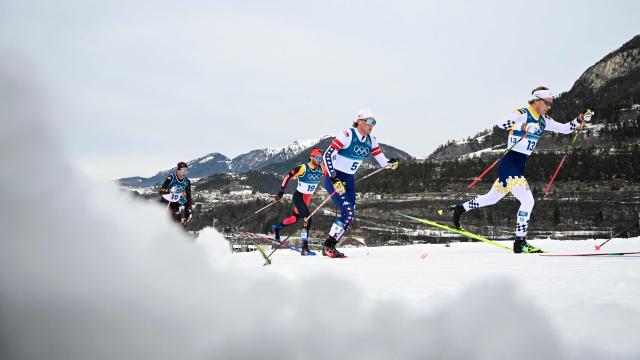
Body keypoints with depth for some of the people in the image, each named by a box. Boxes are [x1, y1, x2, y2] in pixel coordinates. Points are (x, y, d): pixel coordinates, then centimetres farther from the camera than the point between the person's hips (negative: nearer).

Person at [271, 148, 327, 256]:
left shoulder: (321, 169, -3)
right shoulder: (303, 168, -20)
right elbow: (288, 176, -15)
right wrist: (281, 192, -15)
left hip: (307, 198, 7)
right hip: (298, 197, -7)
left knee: (295, 218, 13)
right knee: (307, 219, -20)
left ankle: (277, 228, 33)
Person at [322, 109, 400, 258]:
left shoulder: (371, 140, 0)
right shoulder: (347, 135, -21)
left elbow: (383, 162, 2)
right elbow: (327, 155, -23)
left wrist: (391, 163, -21)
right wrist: (334, 179, -28)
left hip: (349, 179, 7)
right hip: (334, 178, -7)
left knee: (350, 216, 2)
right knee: (347, 212, -18)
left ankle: (330, 245, 14)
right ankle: (328, 246, -5)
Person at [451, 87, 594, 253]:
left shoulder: (543, 121, 12)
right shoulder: (522, 114, -13)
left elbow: (565, 128, 16)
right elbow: (502, 123, -30)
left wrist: (580, 119, 1)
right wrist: (524, 127, -42)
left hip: (520, 166, 9)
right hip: (509, 164, -9)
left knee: (492, 198, 21)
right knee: (528, 201, -14)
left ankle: (460, 209, 37)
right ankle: (520, 242, -9)